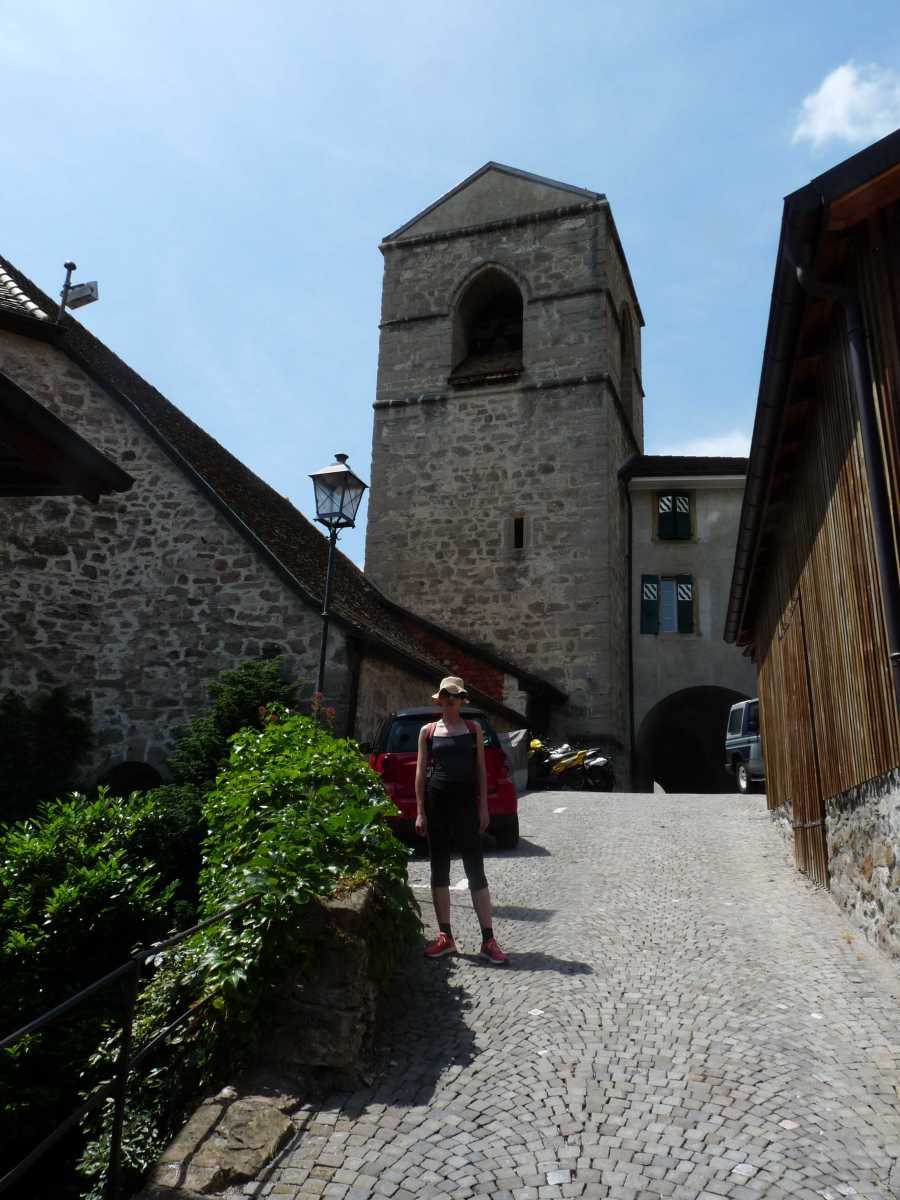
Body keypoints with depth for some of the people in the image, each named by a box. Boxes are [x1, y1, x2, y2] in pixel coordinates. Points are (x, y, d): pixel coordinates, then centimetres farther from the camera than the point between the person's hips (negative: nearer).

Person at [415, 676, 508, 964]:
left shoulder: (473, 728, 8)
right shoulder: (428, 730, 7)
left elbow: (480, 769, 7)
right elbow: (421, 772, 5)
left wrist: (483, 807, 1)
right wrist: (420, 811, -1)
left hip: (465, 802, -1)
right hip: (436, 802, 1)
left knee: (475, 871, 0)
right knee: (439, 870, 7)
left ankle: (488, 940, 5)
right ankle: (445, 937, 18)